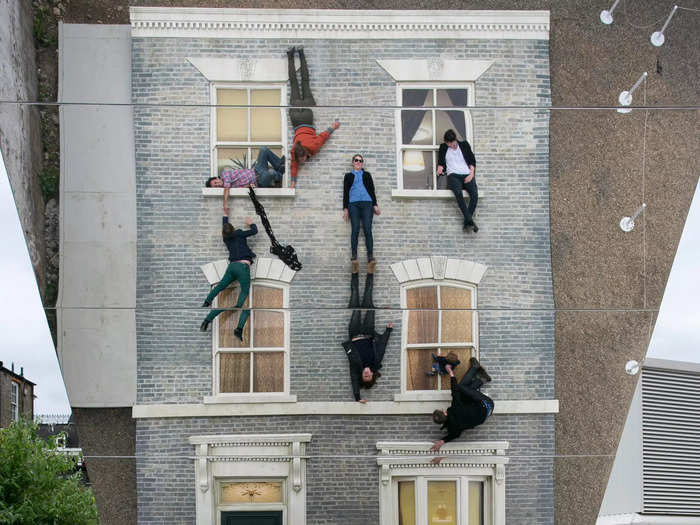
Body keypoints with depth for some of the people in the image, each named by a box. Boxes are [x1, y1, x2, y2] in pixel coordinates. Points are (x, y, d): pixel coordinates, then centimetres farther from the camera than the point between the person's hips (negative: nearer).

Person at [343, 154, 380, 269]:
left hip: (367, 203, 0)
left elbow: (372, 190, 17)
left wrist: (375, 205, 6)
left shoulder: (367, 175, 22)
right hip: (353, 204, 0)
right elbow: (345, 192, 14)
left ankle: (370, 255, -14)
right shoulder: (348, 176, 19)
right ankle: (354, 256, -17)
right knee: (355, 229, -12)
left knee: (367, 229, -10)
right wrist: (345, 208, 5)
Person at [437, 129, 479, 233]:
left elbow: (472, 161, 14)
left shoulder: (464, 145, 17)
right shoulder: (443, 148, 20)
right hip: (453, 175, -1)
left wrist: (472, 173, -1)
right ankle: (470, 220, -40)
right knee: (458, 192, -35)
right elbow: (441, 161, 19)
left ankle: (467, 223, -30)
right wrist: (440, 168, -4)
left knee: (474, 193, -29)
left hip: (467, 175, 1)